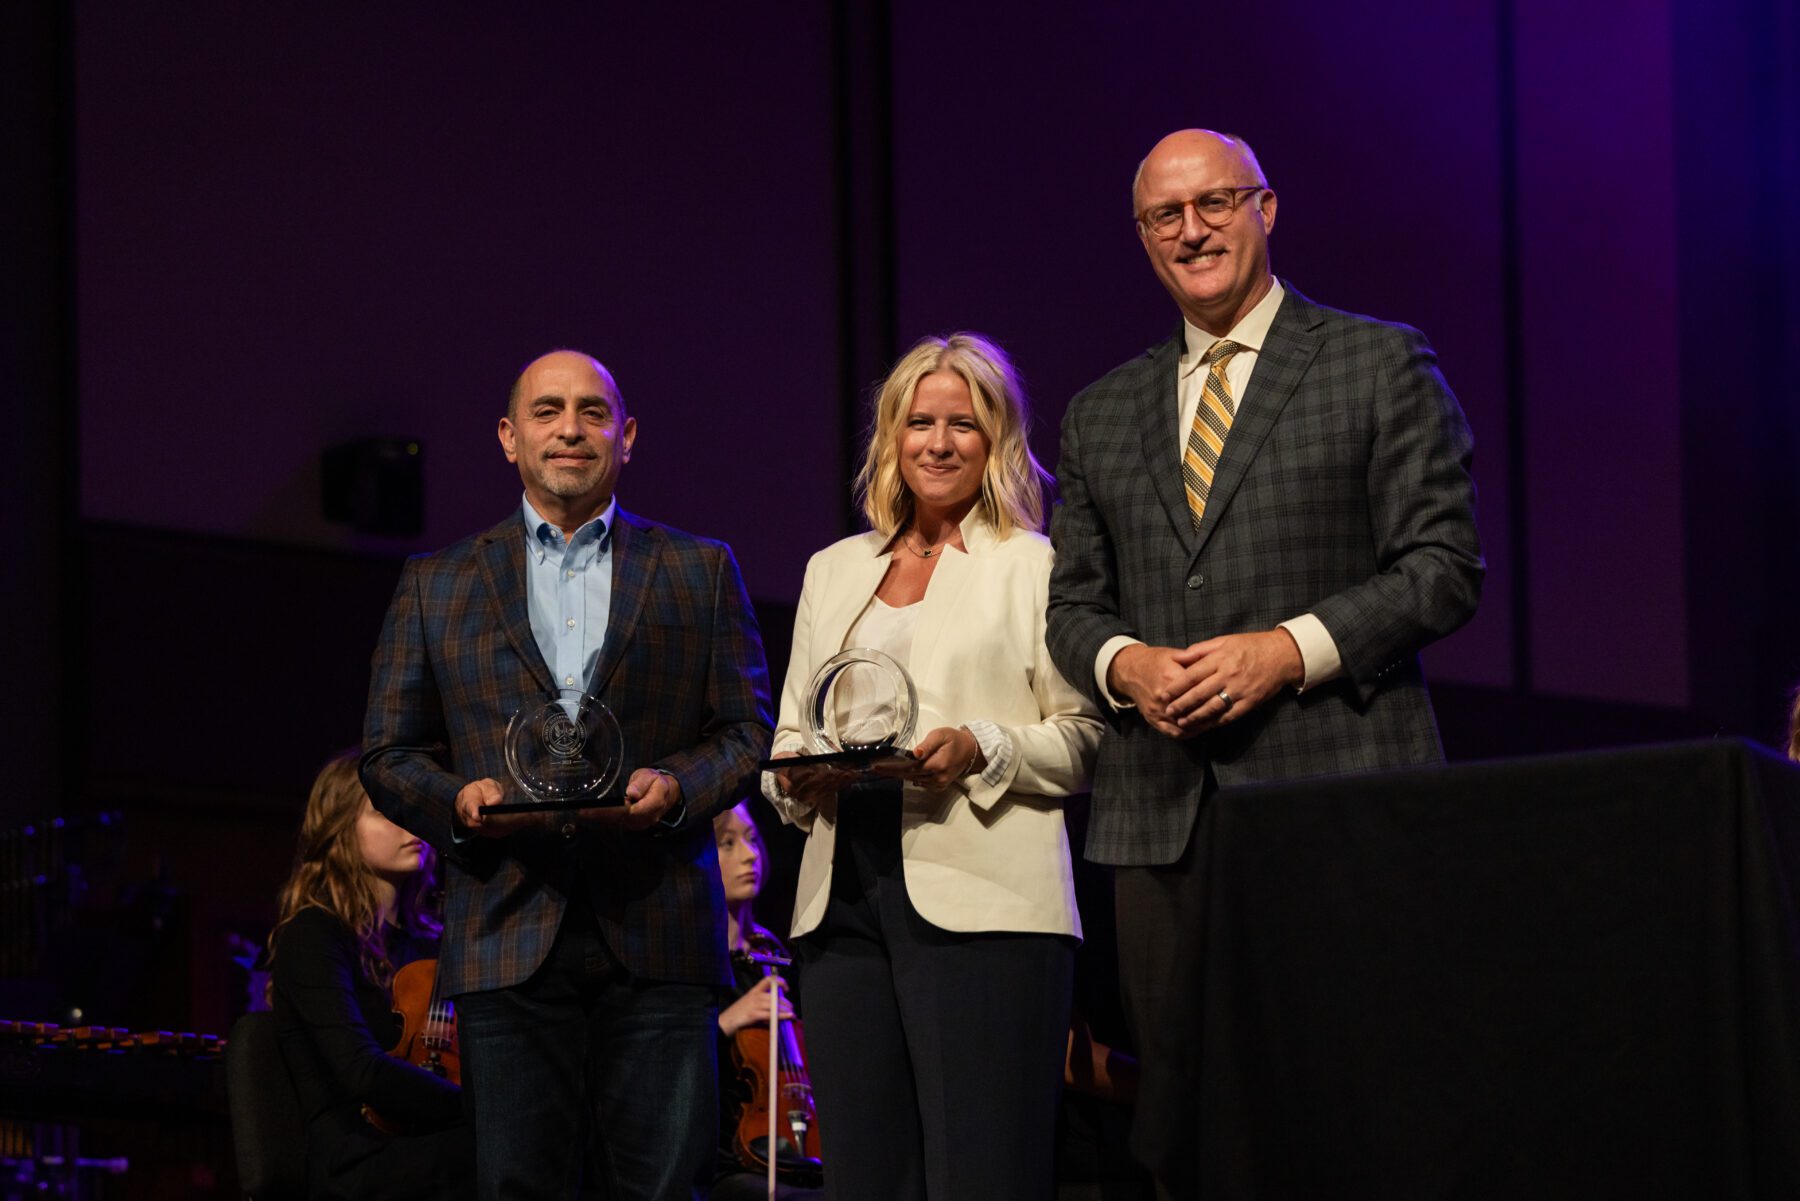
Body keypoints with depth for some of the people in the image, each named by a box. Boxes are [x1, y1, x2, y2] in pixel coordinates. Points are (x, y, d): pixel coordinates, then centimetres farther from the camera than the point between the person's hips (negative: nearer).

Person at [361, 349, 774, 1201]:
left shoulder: (699, 573, 14)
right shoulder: (436, 587, 14)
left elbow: (748, 731, 11)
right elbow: (388, 753, 13)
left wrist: (676, 785, -10)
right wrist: (456, 800, -8)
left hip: (657, 938, 0)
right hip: (508, 937, 0)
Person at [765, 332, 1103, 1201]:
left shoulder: (1035, 568, 6)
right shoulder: (833, 572, 21)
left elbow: (1085, 739, 1)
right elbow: (788, 735, 21)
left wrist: (980, 750, -16)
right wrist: (795, 778, -2)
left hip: (981, 905, -5)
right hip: (842, 901, 5)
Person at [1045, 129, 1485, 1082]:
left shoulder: (1380, 366, 6)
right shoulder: (1100, 413, 20)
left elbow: (1443, 565, -1)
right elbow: (1072, 600, 19)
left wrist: (1290, 649, -13)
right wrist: (1124, 663, -4)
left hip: (1334, 792, -4)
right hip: (1161, 815, 4)